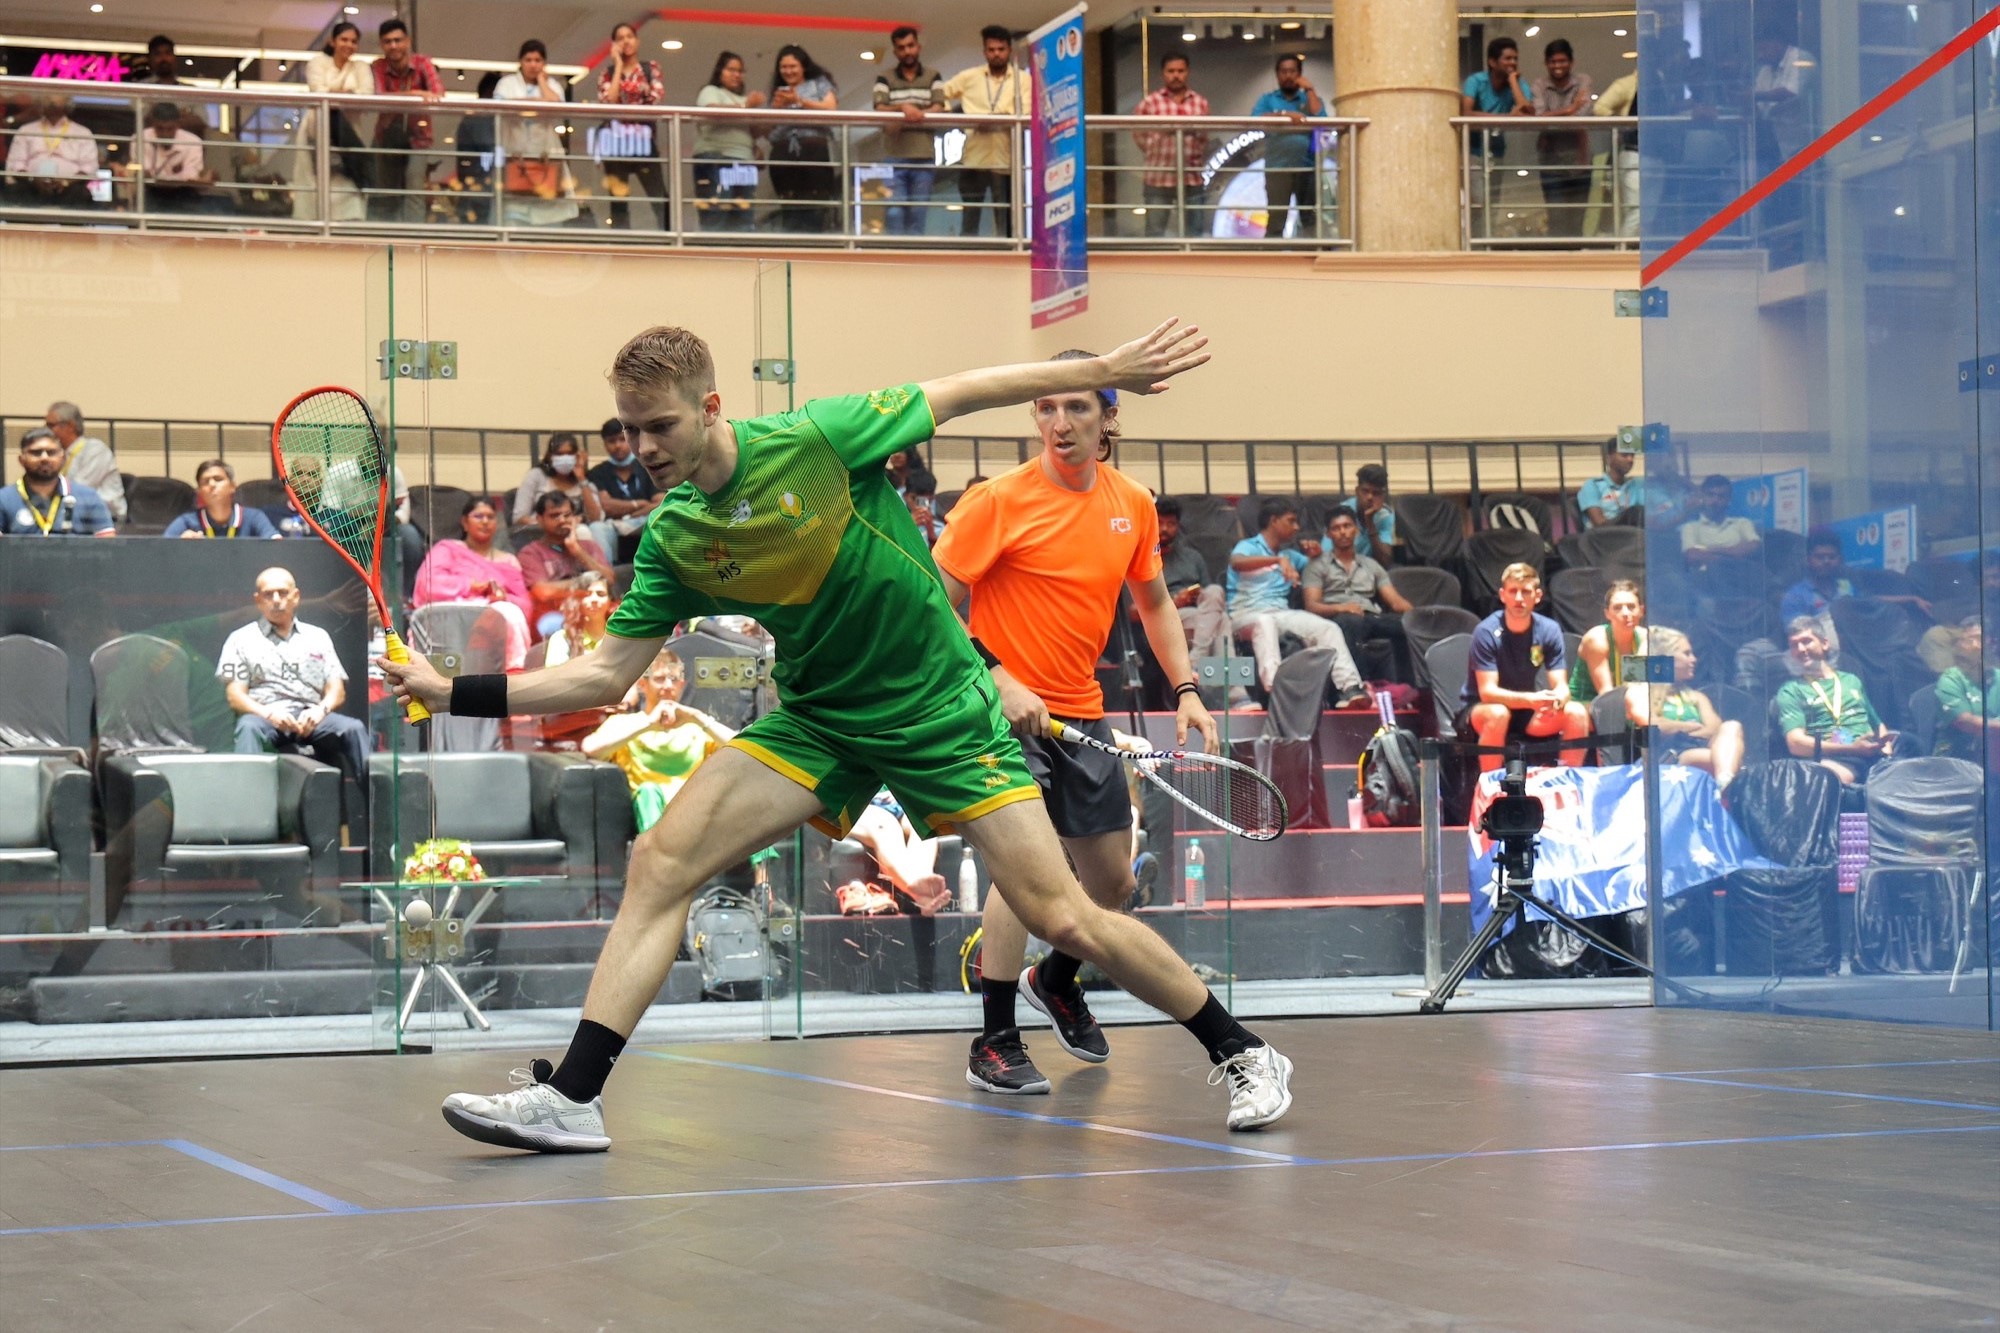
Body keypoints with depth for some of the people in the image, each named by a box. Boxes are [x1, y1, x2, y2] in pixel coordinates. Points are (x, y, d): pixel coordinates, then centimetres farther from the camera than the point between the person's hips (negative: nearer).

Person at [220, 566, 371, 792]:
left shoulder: (318, 637, 26)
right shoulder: (241, 639, 18)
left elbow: (337, 691, 18)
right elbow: (235, 696, 7)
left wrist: (320, 709, -7)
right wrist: (268, 713, -13)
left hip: (311, 720, 2)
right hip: (264, 716, -2)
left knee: (353, 728, -29)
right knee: (249, 728, -38)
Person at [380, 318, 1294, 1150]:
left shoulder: (820, 440, -19)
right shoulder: (670, 541, -6)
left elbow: (957, 394, -7)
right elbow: (605, 673, -2)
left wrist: (1107, 371, -5)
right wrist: (453, 692, -11)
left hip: (940, 713, -4)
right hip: (817, 721, 4)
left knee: (1064, 921, -9)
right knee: (660, 861, -13)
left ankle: (1240, 1053, 12)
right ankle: (570, 1098, -11)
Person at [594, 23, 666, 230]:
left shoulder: (650, 68, 9)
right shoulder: (608, 73, 10)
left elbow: (658, 96, -5)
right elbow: (609, 101, -8)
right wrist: (618, 65, -1)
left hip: (643, 140, -1)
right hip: (616, 141, 1)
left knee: (659, 196, -10)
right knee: (618, 198, 0)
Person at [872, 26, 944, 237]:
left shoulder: (933, 77, 12)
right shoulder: (884, 79, 10)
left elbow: (938, 110, 0)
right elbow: (880, 111, -3)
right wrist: (903, 109, -22)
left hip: (924, 156, 1)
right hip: (894, 157, -1)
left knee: (919, 213, 3)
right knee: (894, 210, -8)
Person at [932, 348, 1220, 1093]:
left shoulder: (1133, 505, 3)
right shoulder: (1001, 501, -13)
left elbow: (1154, 601, 18)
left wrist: (1186, 689, 7)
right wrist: (999, 682, -22)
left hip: (1081, 713, 6)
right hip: (1004, 707, -6)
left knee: (1112, 880, 13)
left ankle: (1055, 982, 43)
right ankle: (994, 1045, -11)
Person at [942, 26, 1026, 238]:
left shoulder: (1022, 80, 5)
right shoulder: (969, 77, 9)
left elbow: (1023, 116, -6)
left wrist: (992, 119, -19)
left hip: (1005, 160, -1)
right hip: (973, 159, 1)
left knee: (1006, 223, 4)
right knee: (969, 223, 3)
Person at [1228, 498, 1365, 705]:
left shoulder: (1289, 554, 27)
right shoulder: (1248, 547, 6)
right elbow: (1236, 562, -19)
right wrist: (1278, 560, -31)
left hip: (1282, 613, 6)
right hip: (1246, 615, -6)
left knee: (1329, 628, -16)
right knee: (1265, 623, -41)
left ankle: (1349, 689, -28)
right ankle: (1274, 688, -60)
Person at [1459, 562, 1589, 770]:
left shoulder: (1549, 630, -6)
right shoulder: (1487, 632, -18)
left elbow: (1561, 687, -9)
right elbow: (1487, 692, -24)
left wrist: (1556, 700, -35)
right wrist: (1530, 700, -41)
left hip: (1528, 714, 4)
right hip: (1478, 711, -4)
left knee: (1577, 713, -18)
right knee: (1498, 713, -38)